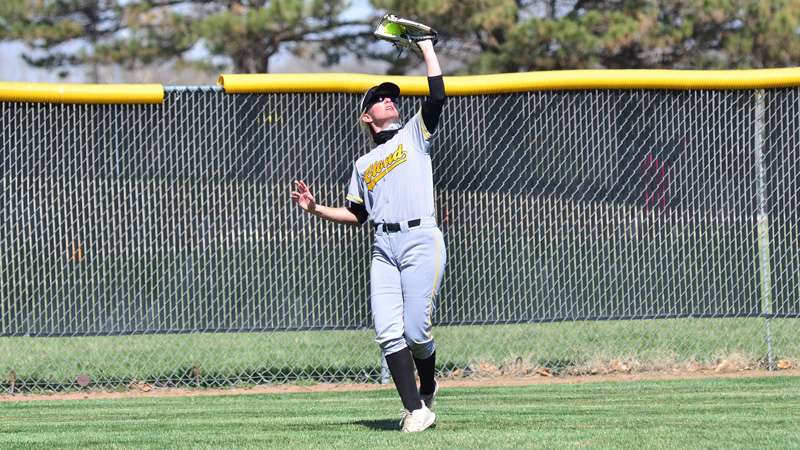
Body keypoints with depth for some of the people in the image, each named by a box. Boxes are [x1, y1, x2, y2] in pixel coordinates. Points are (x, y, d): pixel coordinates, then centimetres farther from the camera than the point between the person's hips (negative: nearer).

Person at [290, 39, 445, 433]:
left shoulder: (414, 134, 14)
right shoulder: (364, 164, 24)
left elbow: (437, 95, -1)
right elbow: (356, 215, 24)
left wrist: (426, 45, 4)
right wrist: (316, 209, 12)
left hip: (421, 241, -4)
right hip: (383, 248, 4)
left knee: (416, 331, -10)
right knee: (388, 333, -10)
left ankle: (427, 393, 16)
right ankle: (415, 409, -9)